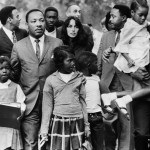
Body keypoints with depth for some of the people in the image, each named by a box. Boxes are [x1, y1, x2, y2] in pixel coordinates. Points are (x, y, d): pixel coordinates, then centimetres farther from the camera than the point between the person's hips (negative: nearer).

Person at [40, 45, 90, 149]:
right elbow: (47, 106, 4)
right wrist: (44, 130, 2)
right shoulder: (51, 80, 2)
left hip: (77, 123, 2)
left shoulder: (79, 78, 7)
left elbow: (83, 102, 12)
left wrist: (86, 124, 11)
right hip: (58, 122, -2)